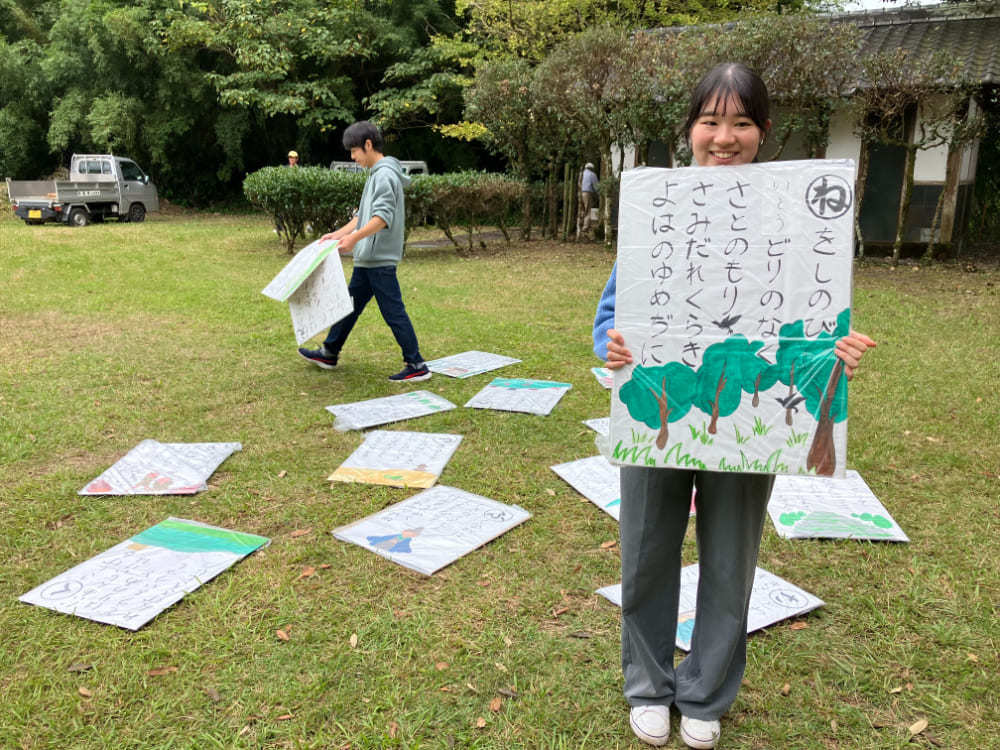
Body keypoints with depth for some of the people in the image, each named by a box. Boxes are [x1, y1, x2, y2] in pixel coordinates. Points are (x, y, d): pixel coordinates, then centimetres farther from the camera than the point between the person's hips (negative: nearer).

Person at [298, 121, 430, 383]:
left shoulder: (385, 174, -14)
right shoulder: (375, 174, 17)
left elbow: (383, 216, -26)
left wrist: (355, 237, -34)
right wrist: (338, 234, 18)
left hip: (381, 259, -10)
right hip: (367, 259, 10)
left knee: (393, 311, -6)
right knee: (351, 305, 18)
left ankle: (416, 366, 0)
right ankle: (329, 353, 30)